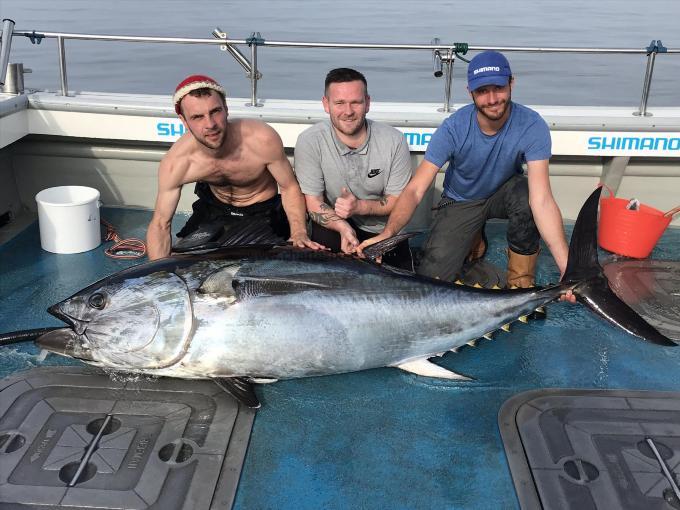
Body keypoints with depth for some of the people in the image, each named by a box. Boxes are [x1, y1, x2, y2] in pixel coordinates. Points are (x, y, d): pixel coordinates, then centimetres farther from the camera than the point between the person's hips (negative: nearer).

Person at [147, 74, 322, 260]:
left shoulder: (263, 140, -32)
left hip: (263, 212, -2)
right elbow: (160, 224, -18)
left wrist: (299, 233, -32)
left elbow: (290, 188, -16)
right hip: (213, 210, 2)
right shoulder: (175, 164, -26)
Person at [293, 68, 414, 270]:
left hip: (385, 231, 2)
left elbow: (398, 201, -8)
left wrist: (360, 206, -28)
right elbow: (312, 201, -15)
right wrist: (343, 227, -34)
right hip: (333, 226, -1)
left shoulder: (394, 141, -15)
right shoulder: (309, 141, -17)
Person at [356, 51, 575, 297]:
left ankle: (521, 282, -13)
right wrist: (387, 233, -48)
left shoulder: (532, 126, -28)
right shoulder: (454, 128, -27)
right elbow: (414, 190, -29)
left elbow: (542, 200, -35)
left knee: (526, 195, -38)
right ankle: (472, 239, 19)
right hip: (460, 202, 1)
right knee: (432, 278, -15)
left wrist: (566, 267, -46)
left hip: (503, 192, 0)